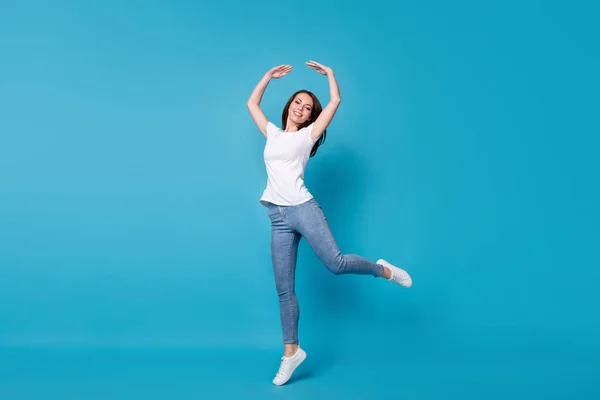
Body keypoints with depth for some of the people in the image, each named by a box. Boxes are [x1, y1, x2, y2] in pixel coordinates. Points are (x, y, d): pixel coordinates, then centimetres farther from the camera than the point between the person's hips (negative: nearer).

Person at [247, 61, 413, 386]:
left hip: (302, 208, -4)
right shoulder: (272, 134, 20)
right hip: (278, 218, 4)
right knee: (284, 289, 3)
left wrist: (329, 73, 16)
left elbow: (335, 101, 6)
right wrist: (269, 76, 28)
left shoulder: (307, 135, 9)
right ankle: (291, 351, 11)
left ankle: (383, 270, 13)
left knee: (336, 263, -15)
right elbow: (252, 104, 30)